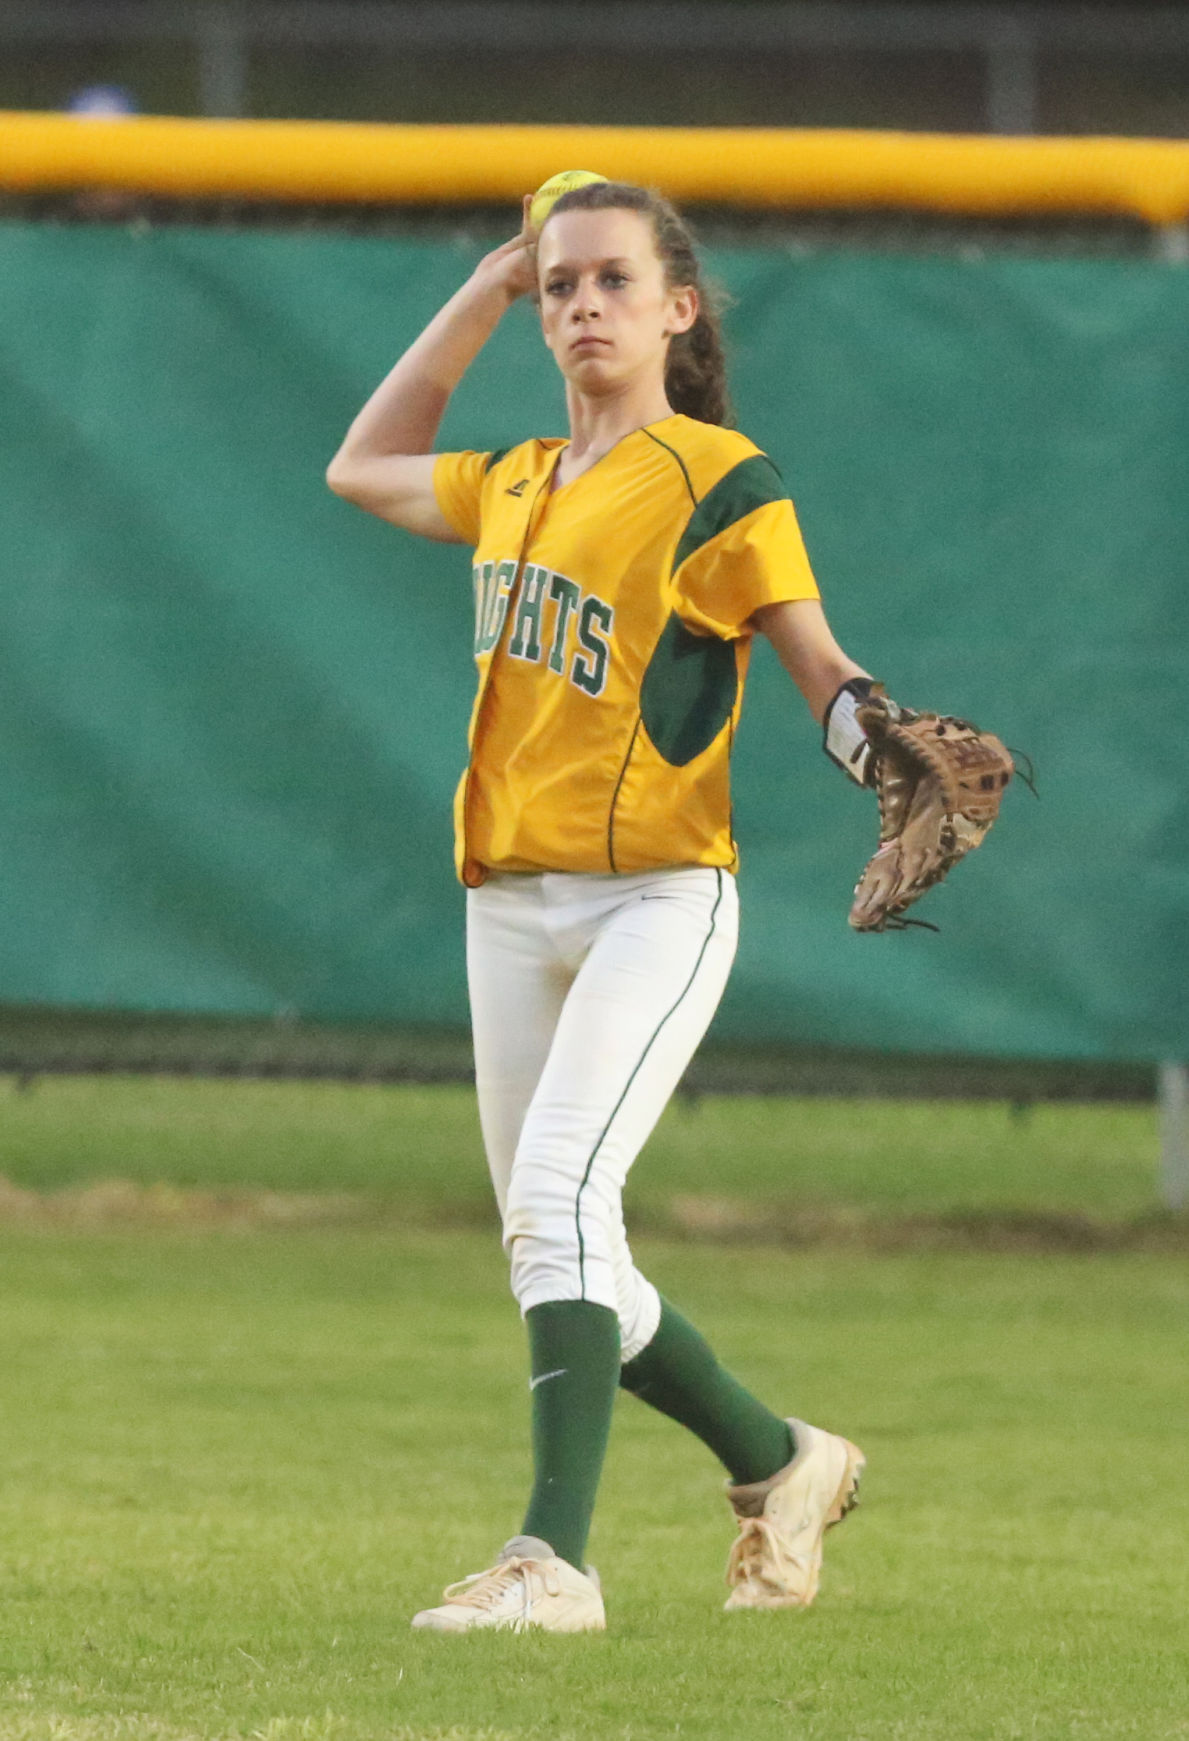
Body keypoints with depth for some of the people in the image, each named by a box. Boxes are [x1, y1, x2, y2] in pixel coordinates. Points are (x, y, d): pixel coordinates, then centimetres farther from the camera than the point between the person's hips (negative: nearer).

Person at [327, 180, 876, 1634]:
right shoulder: (516, 485, 16)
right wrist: (483, 294, 24)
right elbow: (362, 469, 32)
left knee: (559, 1194, -25)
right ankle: (779, 1466, 31)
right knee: (554, 1248, 10)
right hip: (511, 906, 8)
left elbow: (820, 668, -6)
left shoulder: (717, 480, -5)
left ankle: (554, 1558, -30)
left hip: (656, 900, -8)